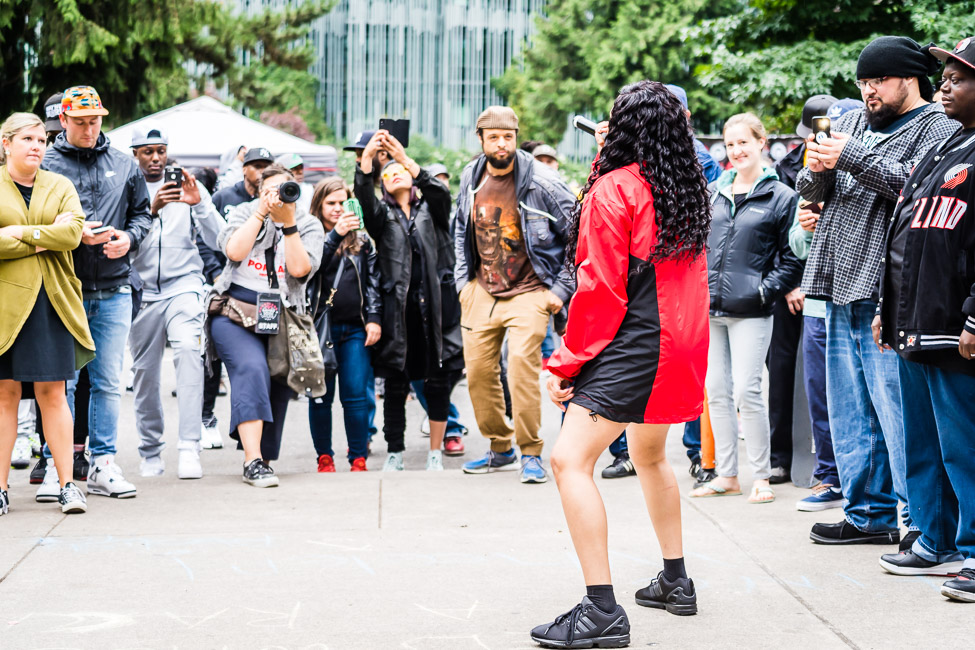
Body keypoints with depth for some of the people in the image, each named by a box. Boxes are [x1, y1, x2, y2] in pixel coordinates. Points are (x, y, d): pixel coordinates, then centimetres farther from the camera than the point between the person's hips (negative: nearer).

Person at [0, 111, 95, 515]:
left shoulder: (60, 187, 13)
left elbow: (72, 232, -5)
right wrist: (45, 239, -8)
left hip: (51, 301, 1)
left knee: (51, 392, -2)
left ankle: (67, 484, 0)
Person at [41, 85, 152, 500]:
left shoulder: (125, 166, 12)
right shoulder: (46, 165, 1)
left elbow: (142, 213, 17)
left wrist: (129, 238, -4)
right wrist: (75, 234, -15)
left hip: (114, 291, 3)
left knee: (108, 382, 6)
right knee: (61, 382, -1)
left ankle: (103, 465, 12)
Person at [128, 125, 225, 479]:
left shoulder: (189, 187, 7)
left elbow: (218, 240, 0)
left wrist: (199, 204, -16)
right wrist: (151, 209, -24)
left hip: (183, 284, -1)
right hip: (142, 290, 1)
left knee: (188, 349, -25)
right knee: (144, 374, 4)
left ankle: (189, 448, -28)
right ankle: (151, 453, 23)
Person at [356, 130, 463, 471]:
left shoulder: (431, 209, 13)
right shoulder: (382, 215, 14)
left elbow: (440, 191, -9)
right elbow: (364, 197, -7)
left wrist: (405, 158, -22)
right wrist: (367, 159, -24)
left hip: (436, 303, 0)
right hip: (398, 306, 0)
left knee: (438, 382, 1)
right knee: (395, 384, 0)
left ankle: (435, 453, 10)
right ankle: (394, 453, 9)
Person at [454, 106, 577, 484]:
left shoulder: (541, 183, -13)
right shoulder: (470, 178, 3)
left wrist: (562, 290, -8)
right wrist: (463, 280, 12)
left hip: (529, 291, -5)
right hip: (482, 291, 5)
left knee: (522, 362, -20)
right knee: (478, 369, 4)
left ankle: (531, 453, -9)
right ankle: (500, 449, 22)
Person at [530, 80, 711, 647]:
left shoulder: (613, 191, -11)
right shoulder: (690, 189, 10)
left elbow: (601, 289, -15)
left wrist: (565, 363, -9)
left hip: (633, 346, -9)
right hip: (681, 346, 9)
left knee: (571, 459, -13)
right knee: (651, 456, 28)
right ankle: (675, 581, 36)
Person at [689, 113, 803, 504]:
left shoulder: (781, 196, -2)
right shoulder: (713, 193, 12)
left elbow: (792, 258, -2)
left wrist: (766, 290, -9)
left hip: (749, 312, -5)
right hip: (709, 309, 5)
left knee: (746, 391, -8)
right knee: (716, 391, 8)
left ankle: (761, 477, 4)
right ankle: (726, 475, 16)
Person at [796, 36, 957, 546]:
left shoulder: (936, 127, -3)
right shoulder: (851, 122, 20)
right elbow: (809, 192, 21)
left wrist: (852, 159, -17)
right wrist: (817, 169, -2)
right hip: (842, 294, 8)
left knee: (898, 410, -9)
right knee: (850, 413, 12)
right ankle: (869, 513, 21)